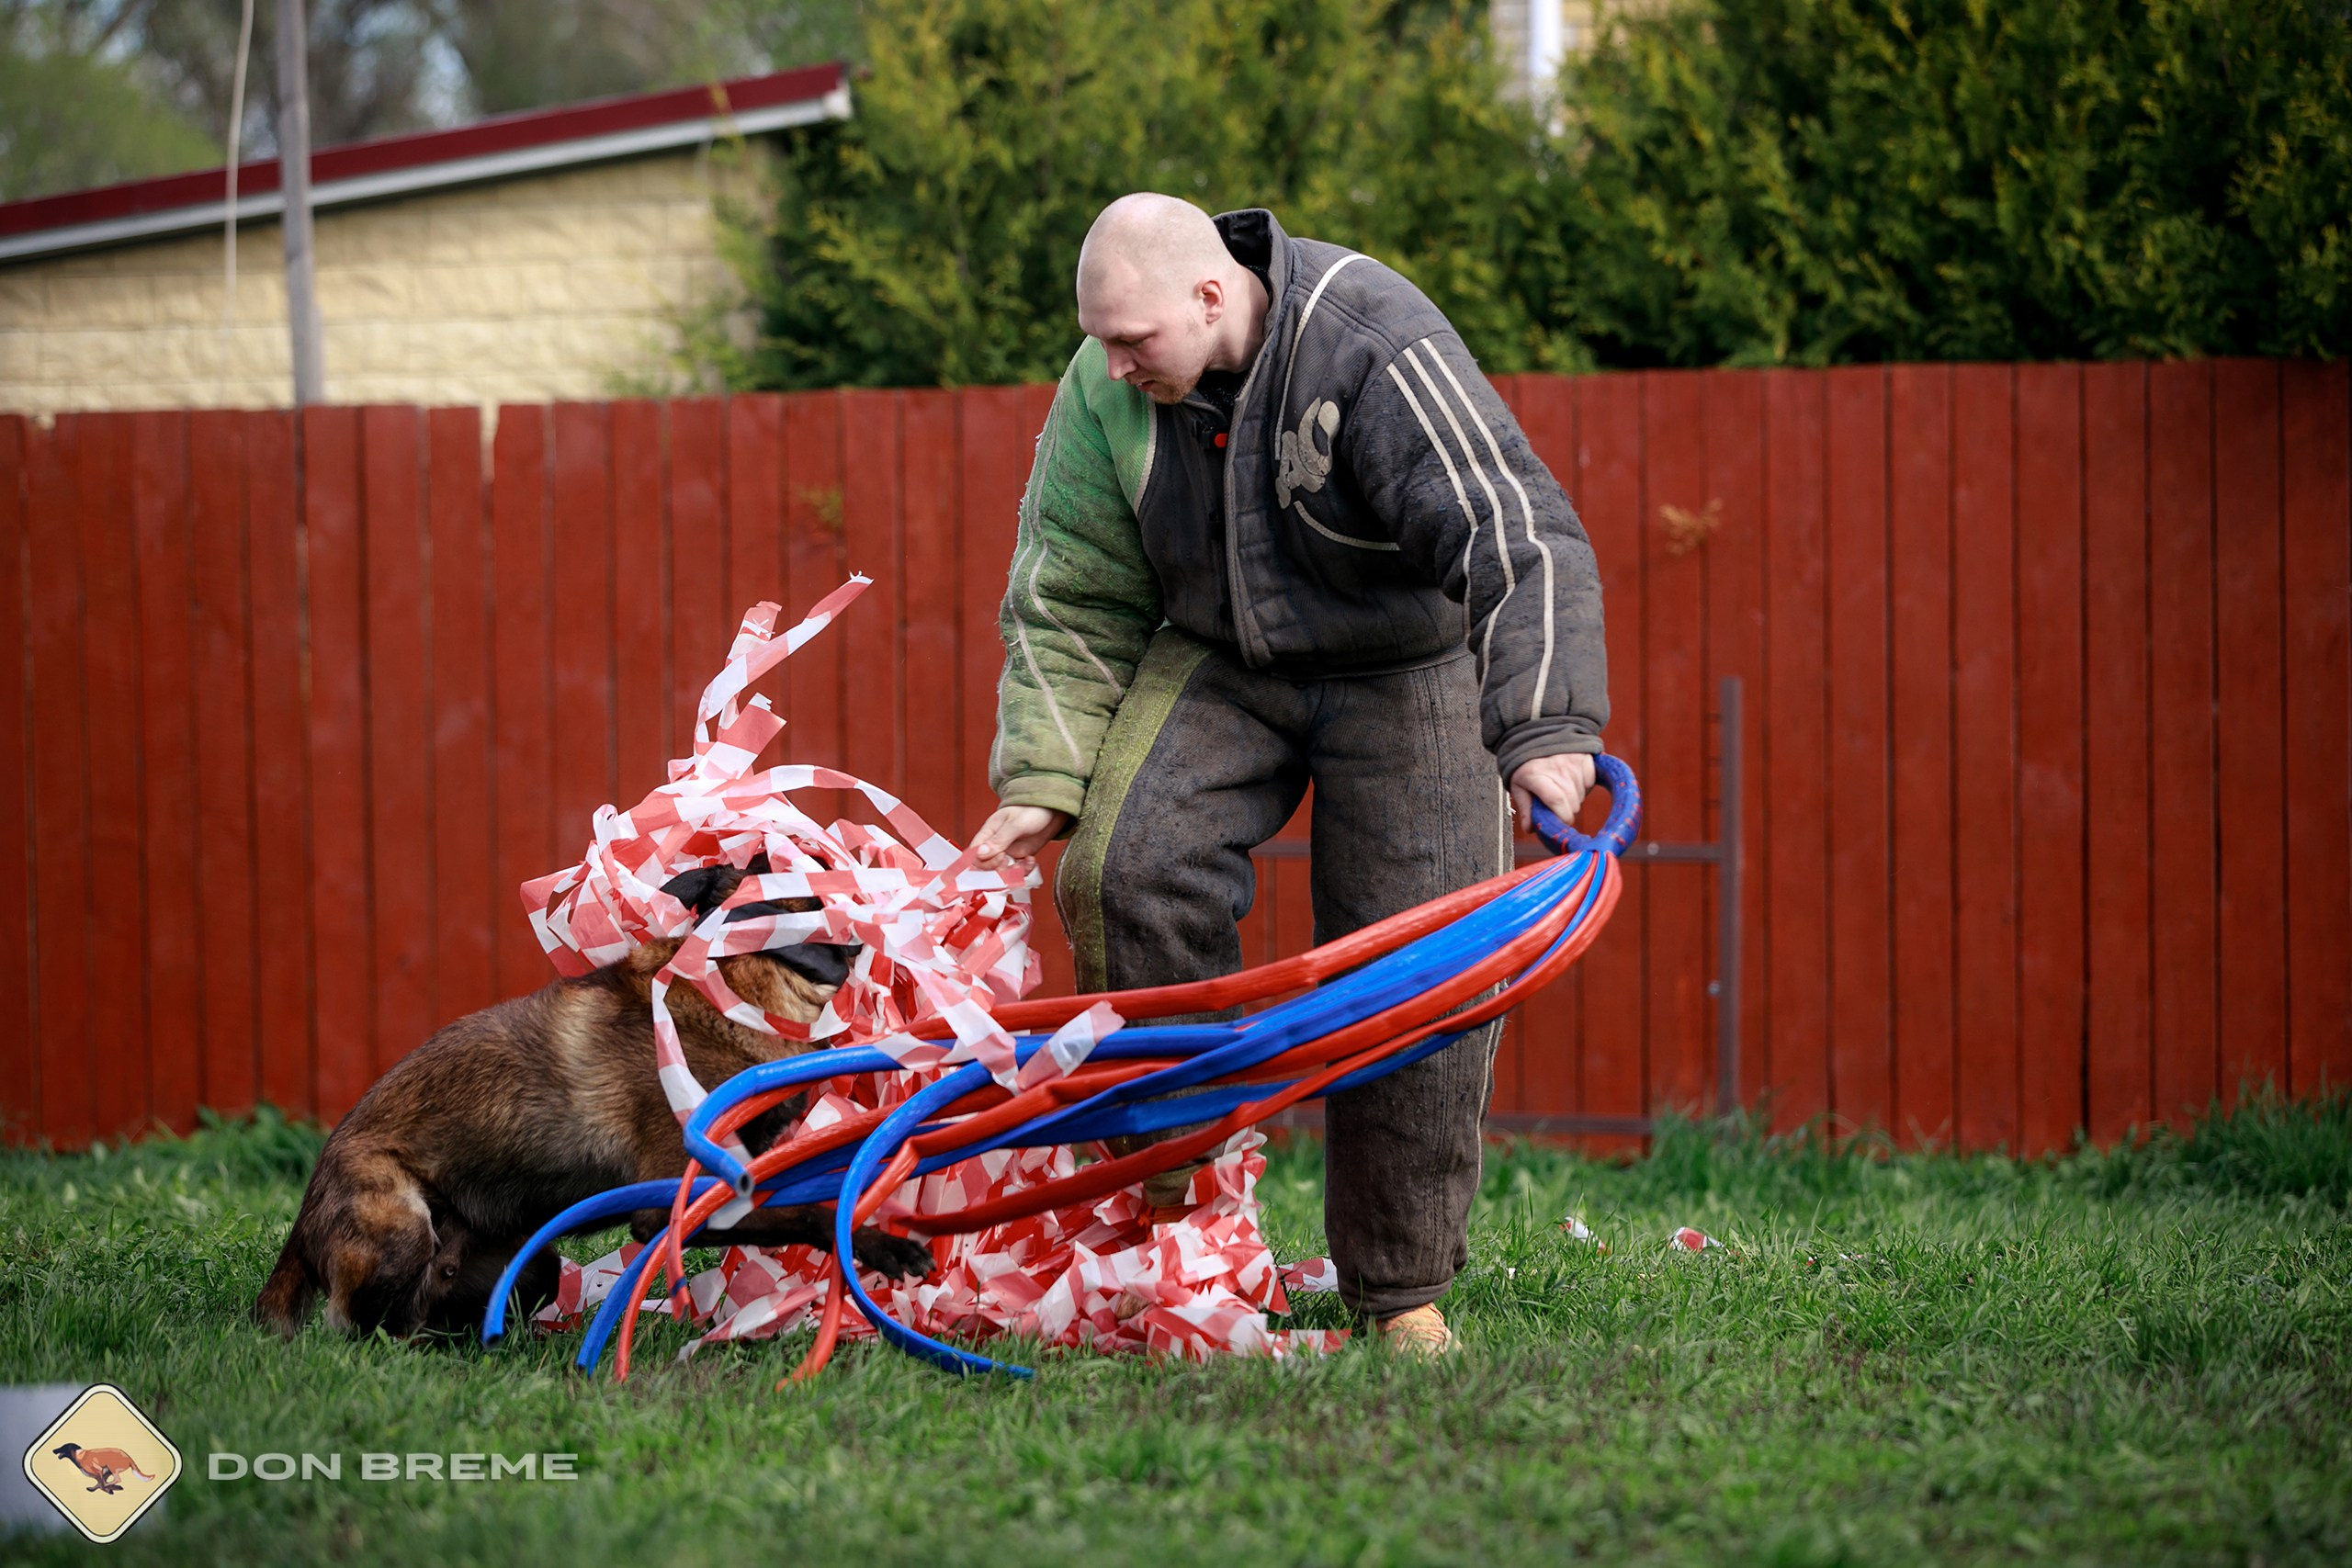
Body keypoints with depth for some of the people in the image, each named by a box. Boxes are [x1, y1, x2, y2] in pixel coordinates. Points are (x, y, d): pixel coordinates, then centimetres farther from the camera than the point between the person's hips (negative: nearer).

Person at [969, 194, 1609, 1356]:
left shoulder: (1374, 350, -30)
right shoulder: (1105, 392, -13)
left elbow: (1518, 540, -37)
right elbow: (1071, 605, -4)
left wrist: (1545, 732, -48)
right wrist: (1041, 779, -14)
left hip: (1403, 672, -3)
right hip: (1219, 661, 4)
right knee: (1127, 867, -20)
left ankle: (1404, 1293, 6)